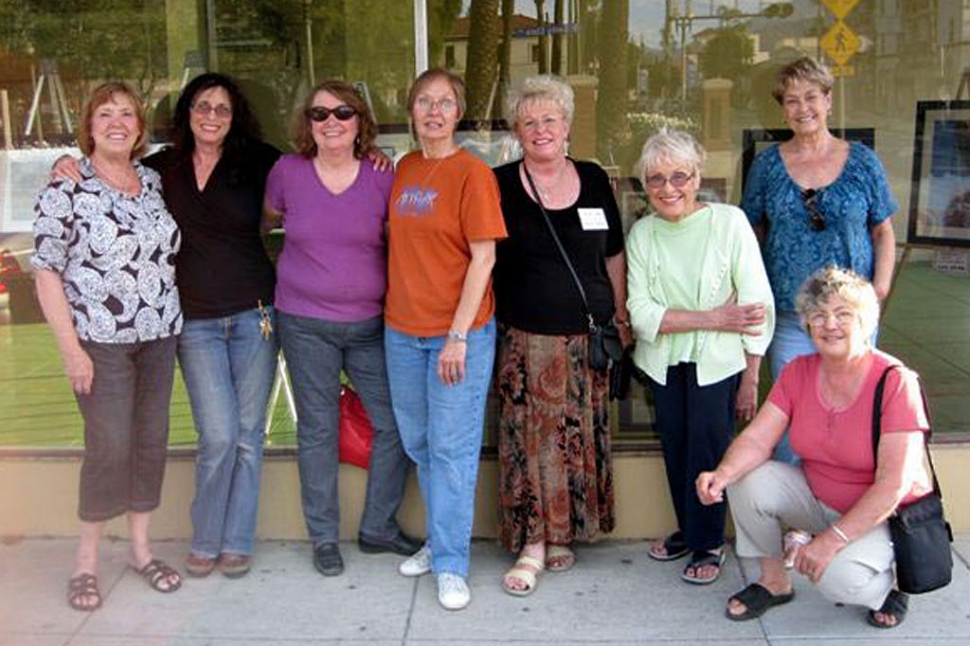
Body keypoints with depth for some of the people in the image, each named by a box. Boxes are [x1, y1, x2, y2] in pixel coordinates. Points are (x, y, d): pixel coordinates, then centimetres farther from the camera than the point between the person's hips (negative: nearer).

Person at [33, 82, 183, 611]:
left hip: (158, 336, 5)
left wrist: (172, 320, 12)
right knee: (109, 447, -6)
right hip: (100, 342, -5)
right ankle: (86, 558, 13)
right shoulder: (66, 190, -7)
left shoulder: (154, 181, 8)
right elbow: (46, 274, -8)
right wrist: (71, 350, -13)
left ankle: (140, 547, 24)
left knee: (151, 440, 9)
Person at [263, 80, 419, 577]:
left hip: (370, 322, 1)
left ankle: (378, 527, 23)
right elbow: (266, 221, 15)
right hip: (306, 323, -1)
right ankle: (324, 537, 22)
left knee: (394, 421, 3)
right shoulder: (288, 172, -3)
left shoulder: (381, 179, -3)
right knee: (318, 429, 8)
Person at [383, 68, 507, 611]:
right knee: (420, 443, 16)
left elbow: (483, 258, -14)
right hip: (403, 329, 7)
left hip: (458, 332, -6)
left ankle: (450, 565, 10)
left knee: (452, 449, 0)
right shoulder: (404, 170, 9)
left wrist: (459, 336, -17)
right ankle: (441, 540, 32)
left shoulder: (472, 173, -10)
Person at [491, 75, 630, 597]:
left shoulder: (594, 180, 7)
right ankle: (532, 544, 9)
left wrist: (622, 317, 14)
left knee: (579, 437, 7)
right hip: (526, 340, -2)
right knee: (529, 438, -1)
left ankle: (563, 533, 23)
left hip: (586, 338, 2)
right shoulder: (500, 186, 0)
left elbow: (613, 255, 15)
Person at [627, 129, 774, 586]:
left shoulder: (729, 223, -13)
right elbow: (640, 313, -12)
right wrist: (714, 317, -21)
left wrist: (751, 379, -10)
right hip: (664, 364, 3)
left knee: (709, 451, -3)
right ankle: (687, 529, 35)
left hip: (717, 363, -3)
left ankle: (708, 544, 18)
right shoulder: (642, 234, -4)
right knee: (675, 450, 12)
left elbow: (759, 307, -10)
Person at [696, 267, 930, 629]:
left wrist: (832, 539, -30)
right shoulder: (798, 373, -5)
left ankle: (887, 584, 5)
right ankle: (774, 582, 4)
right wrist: (723, 474, -32)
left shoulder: (896, 382, -21)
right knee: (749, 481, -19)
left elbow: (894, 485, -24)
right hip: (818, 500, 5)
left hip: (887, 515, -5)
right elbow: (757, 439, -10)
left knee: (838, 577, -32)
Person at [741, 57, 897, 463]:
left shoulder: (862, 162, 3)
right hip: (788, 314, 0)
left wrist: (881, 284, -5)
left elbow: (883, 231, 9)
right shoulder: (767, 165, 4)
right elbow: (751, 234, 9)